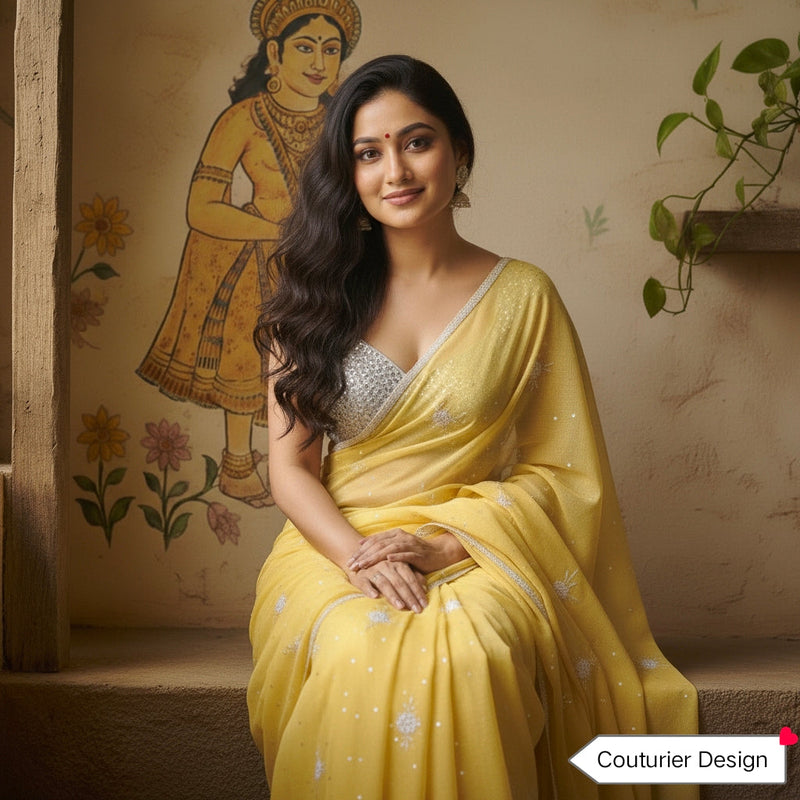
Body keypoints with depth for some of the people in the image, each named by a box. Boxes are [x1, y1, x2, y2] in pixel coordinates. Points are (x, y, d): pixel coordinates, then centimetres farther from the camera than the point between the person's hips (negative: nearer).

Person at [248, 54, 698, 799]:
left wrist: (443, 544, -13)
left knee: (468, 654, -35)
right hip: (334, 547, 1)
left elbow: (559, 470, 2)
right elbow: (289, 465, 4)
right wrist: (358, 556, -15)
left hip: (473, 551, -1)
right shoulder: (317, 294, 7)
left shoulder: (522, 297, 3)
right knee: (358, 652, -34)